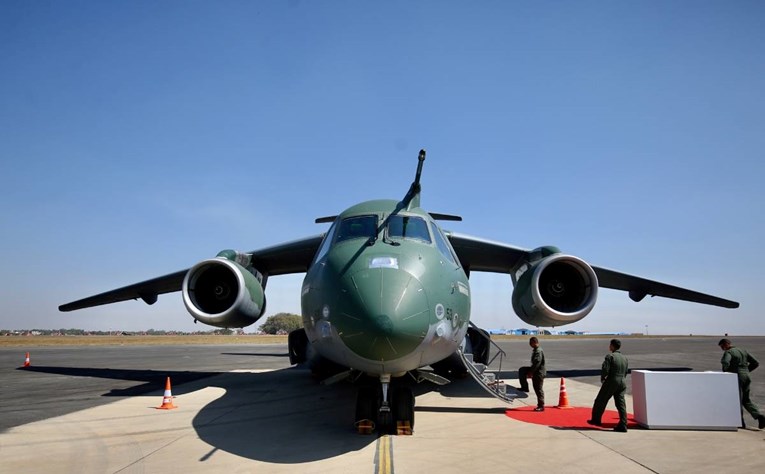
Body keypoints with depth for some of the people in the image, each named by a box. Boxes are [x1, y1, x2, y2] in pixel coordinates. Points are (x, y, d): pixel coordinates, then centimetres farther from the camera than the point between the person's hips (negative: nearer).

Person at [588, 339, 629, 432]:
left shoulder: (610, 356, -11)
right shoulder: (624, 358, 12)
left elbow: (605, 369, -18)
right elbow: (626, 372, 15)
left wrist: (602, 379, -1)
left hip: (611, 381, -6)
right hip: (622, 382, 7)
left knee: (600, 401, 9)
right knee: (621, 404, 4)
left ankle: (596, 420, 22)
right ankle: (622, 426, -1)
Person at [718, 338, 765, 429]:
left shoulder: (728, 352, -10)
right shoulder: (743, 351, 14)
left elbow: (726, 363, -28)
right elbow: (756, 363, 16)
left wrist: (725, 372, -9)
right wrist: (746, 371, 17)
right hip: (746, 377, 7)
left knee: (737, 400, 3)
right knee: (746, 400, 17)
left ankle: (741, 423, 7)